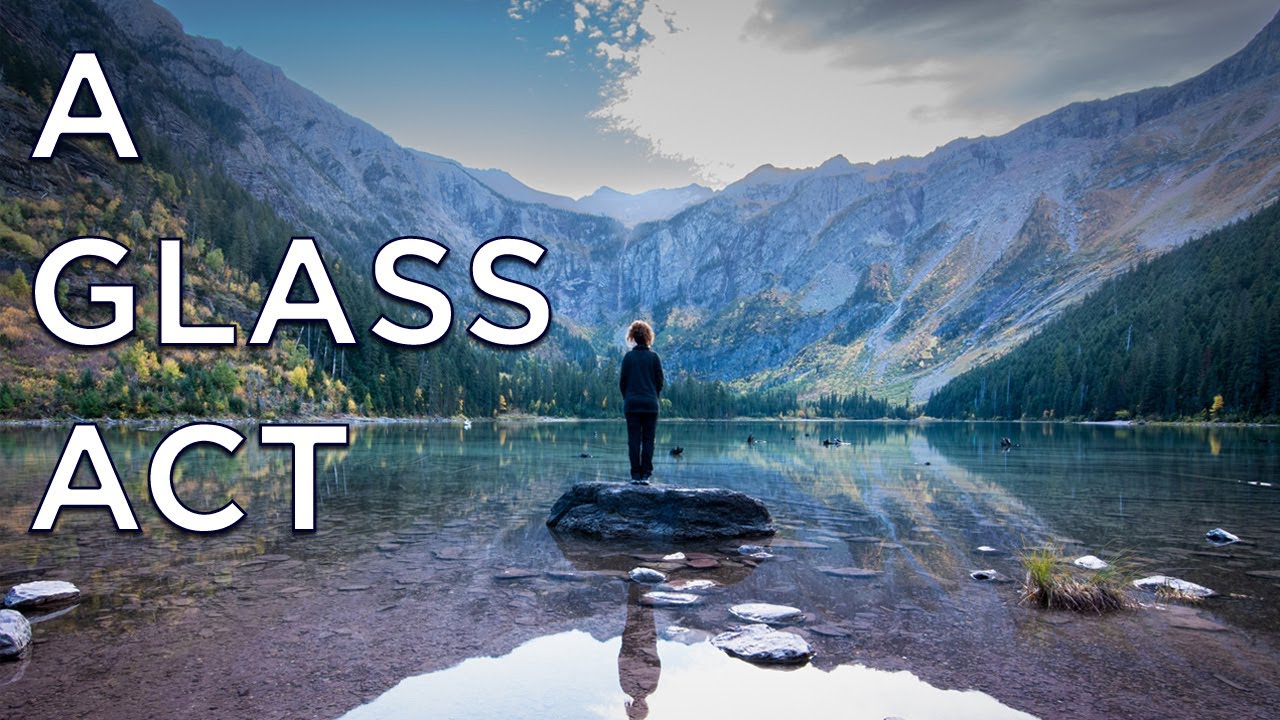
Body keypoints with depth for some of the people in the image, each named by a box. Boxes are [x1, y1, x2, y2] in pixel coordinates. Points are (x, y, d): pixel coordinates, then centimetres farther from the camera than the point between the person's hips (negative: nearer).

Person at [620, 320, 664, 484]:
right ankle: (645, 475, 0)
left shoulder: (628, 357, 0)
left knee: (633, 440, 4)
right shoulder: (654, 356, -1)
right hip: (650, 405, 0)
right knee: (648, 440, 4)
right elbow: (660, 381, 1)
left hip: (631, 404, 1)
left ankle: (635, 475, 2)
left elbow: (622, 381, 2)